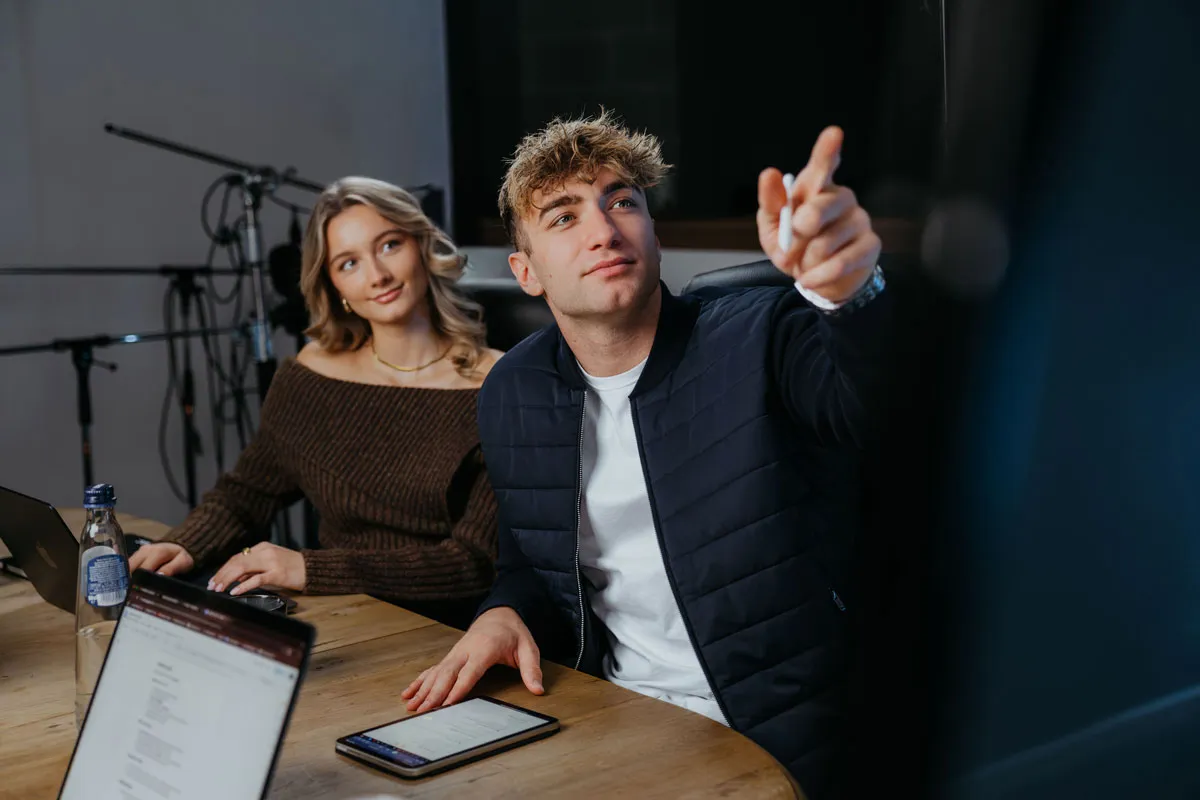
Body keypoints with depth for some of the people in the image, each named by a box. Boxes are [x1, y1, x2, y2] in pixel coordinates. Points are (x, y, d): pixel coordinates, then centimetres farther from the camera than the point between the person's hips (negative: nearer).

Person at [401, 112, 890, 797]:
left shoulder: (759, 339, -10)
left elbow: (856, 400, -33)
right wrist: (505, 614, -6)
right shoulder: (512, 395, 5)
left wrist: (846, 289, -54)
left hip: (777, 737, -3)